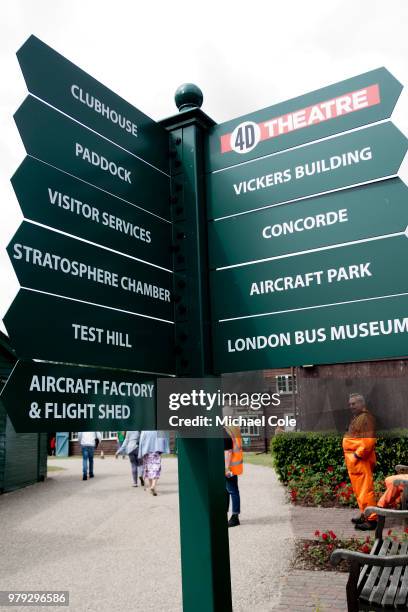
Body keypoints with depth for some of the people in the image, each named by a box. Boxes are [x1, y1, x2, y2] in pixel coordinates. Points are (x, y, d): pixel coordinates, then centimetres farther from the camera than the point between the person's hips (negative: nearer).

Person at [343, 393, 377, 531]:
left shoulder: (366, 417, -12)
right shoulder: (356, 418, 18)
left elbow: (369, 440, -21)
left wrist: (358, 454, -19)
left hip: (361, 460, -10)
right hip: (354, 462, 10)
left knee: (365, 490, -8)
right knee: (359, 490, 16)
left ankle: (371, 519, -5)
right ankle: (365, 515, 25)